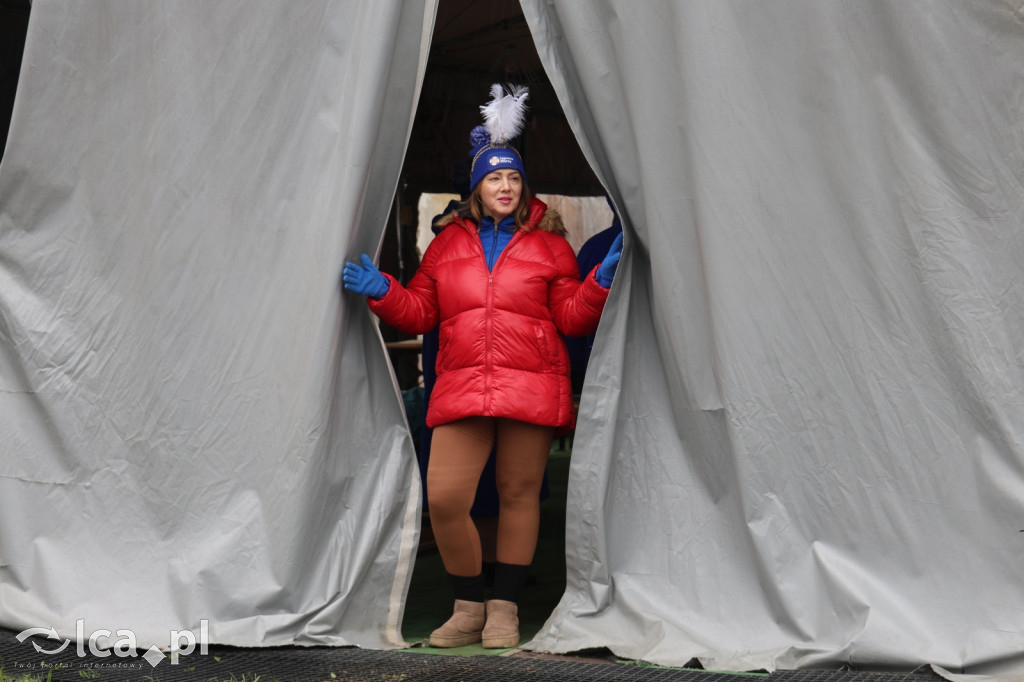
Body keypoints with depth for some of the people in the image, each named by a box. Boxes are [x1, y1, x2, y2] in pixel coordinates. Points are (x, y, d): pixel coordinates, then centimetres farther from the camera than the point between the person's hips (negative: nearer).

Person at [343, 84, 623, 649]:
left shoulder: (548, 243, 8)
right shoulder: (448, 242, 14)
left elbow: (571, 318, 5)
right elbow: (419, 312, 16)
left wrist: (599, 284, -11)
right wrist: (382, 291, 1)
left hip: (533, 389, -1)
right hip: (461, 388, 1)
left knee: (519, 494, 4)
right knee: (443, 498, -7)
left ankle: (505, 608, 20)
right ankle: (469, 607, 13)